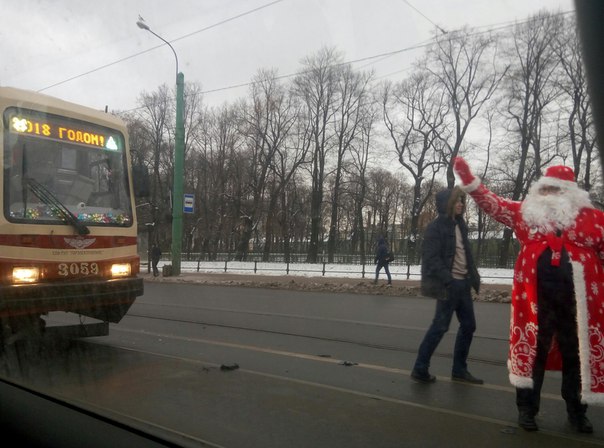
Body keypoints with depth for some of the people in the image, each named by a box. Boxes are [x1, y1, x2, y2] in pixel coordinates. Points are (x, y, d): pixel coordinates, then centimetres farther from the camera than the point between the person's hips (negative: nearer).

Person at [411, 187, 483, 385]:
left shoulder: (460, 225, 14)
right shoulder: (436, 227, -11)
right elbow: (431, 258, -18)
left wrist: (474, 276, 10)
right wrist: (447, 280, -26)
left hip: (463, 283, 8)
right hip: (449, 284, -8)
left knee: (468, 325, 12)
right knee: (440, 326, -4)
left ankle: (459, 370, 24)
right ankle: (420, 369, 7)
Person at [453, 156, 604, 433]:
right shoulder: (526, 212, 7)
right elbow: (493, 204, 4)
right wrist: (467, 178, -6)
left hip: (577, 300, 0)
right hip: (536, 298, 0)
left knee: (577, 355, 12)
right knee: (532, 351, 8)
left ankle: (577, 413, 31)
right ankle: (527, 409, 22)